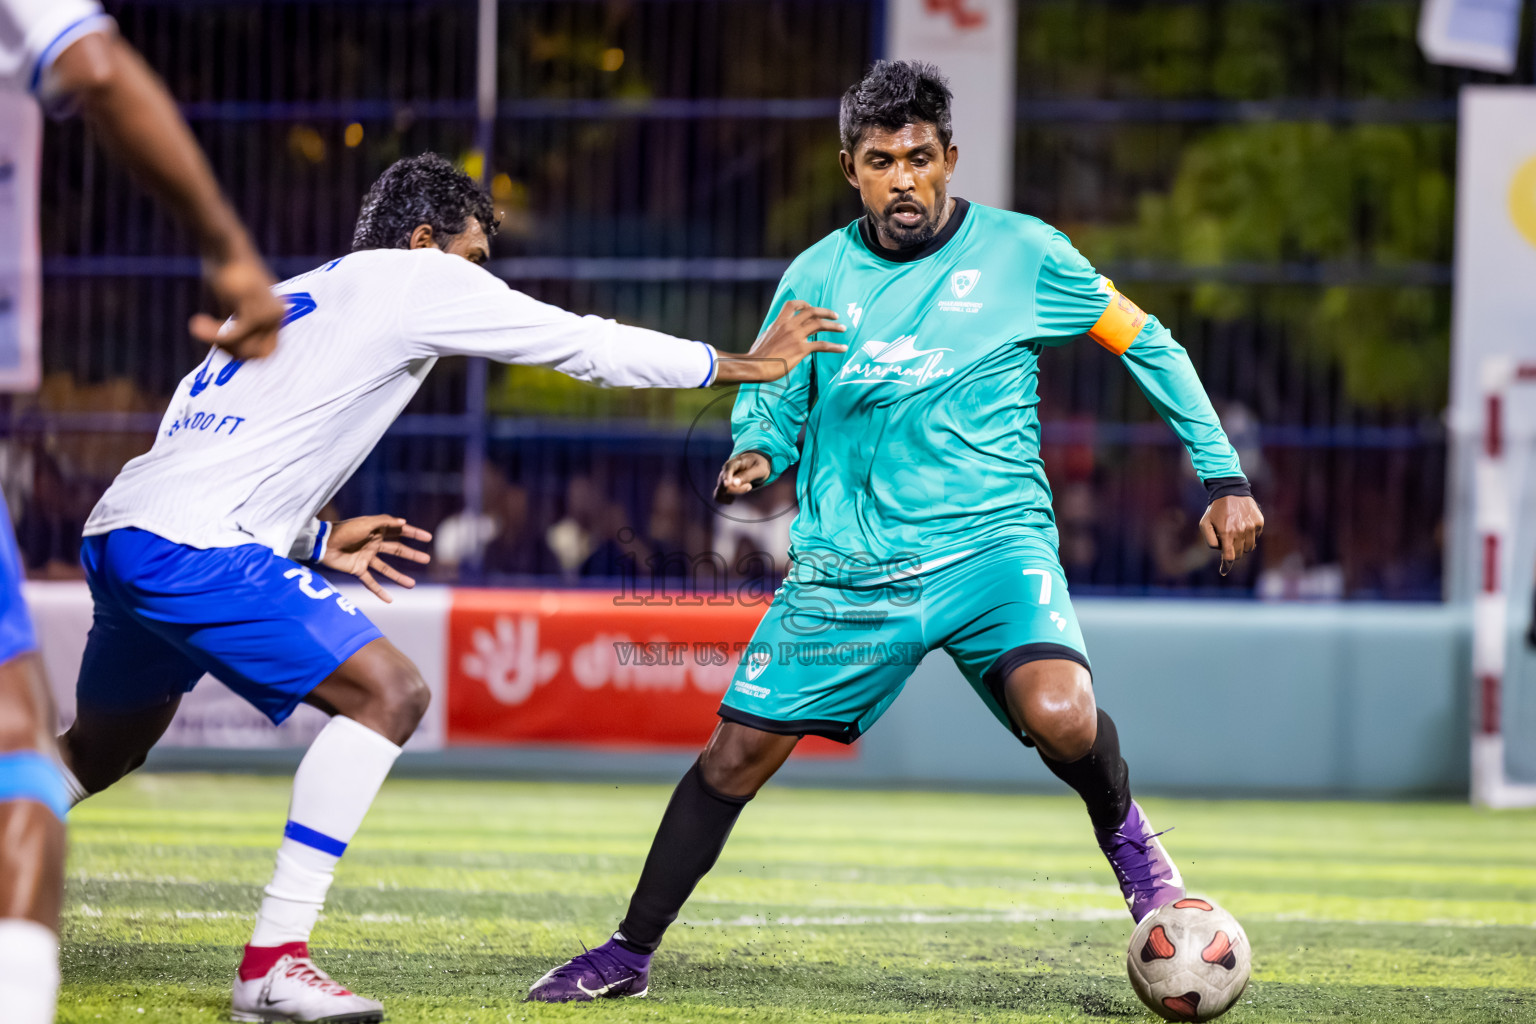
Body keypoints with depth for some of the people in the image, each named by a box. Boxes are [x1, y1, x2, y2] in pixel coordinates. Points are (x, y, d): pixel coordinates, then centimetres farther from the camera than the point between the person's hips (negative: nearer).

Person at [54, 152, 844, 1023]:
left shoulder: (285, 298, 26)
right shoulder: (417, 278, 3)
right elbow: (590, 346, 6)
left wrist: (315, 542, 27)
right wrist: (747, 365, 15)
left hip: (117, 537, 9)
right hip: (193, 548, -9)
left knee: (104, 750, 27)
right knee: (389, 693, -10)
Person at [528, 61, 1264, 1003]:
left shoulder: (1023, 255, -3)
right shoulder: (817, 277, 3)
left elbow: (1146, 343, 6)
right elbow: (769, 401, 15)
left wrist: (1223, 475, 3)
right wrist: (754, 455, -9)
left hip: (991, 544, -3)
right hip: (849, 567, 3)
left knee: (1060, 714, -30)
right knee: (737, 753, 2)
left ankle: (1125, 833, 4)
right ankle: (629, 954, 17)